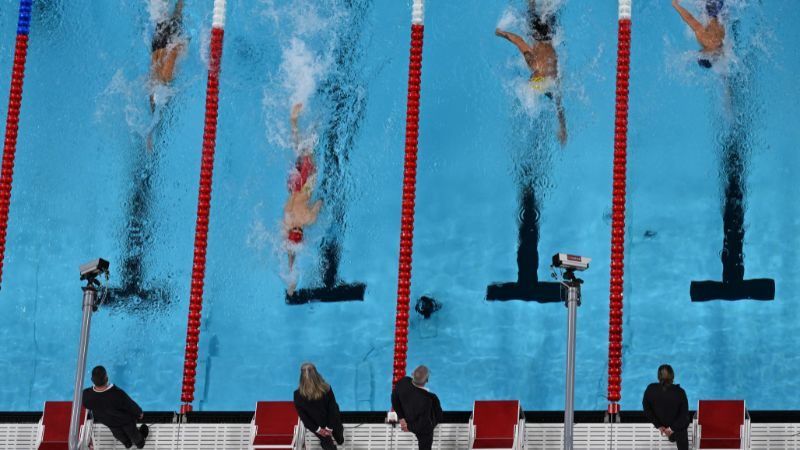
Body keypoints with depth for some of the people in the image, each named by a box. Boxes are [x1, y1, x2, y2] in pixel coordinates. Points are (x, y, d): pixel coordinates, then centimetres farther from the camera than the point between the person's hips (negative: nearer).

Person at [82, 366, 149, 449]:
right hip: (125, 420, -3)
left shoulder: (86, 395, -36)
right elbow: (131, 406, -25)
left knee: (118, 434, 37)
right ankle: (139, 443, 64)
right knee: (132, 433, 33)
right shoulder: (118, 394, -46)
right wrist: (139, 413, -1)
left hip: (107, 422, 3)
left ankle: (127, 443, 67)